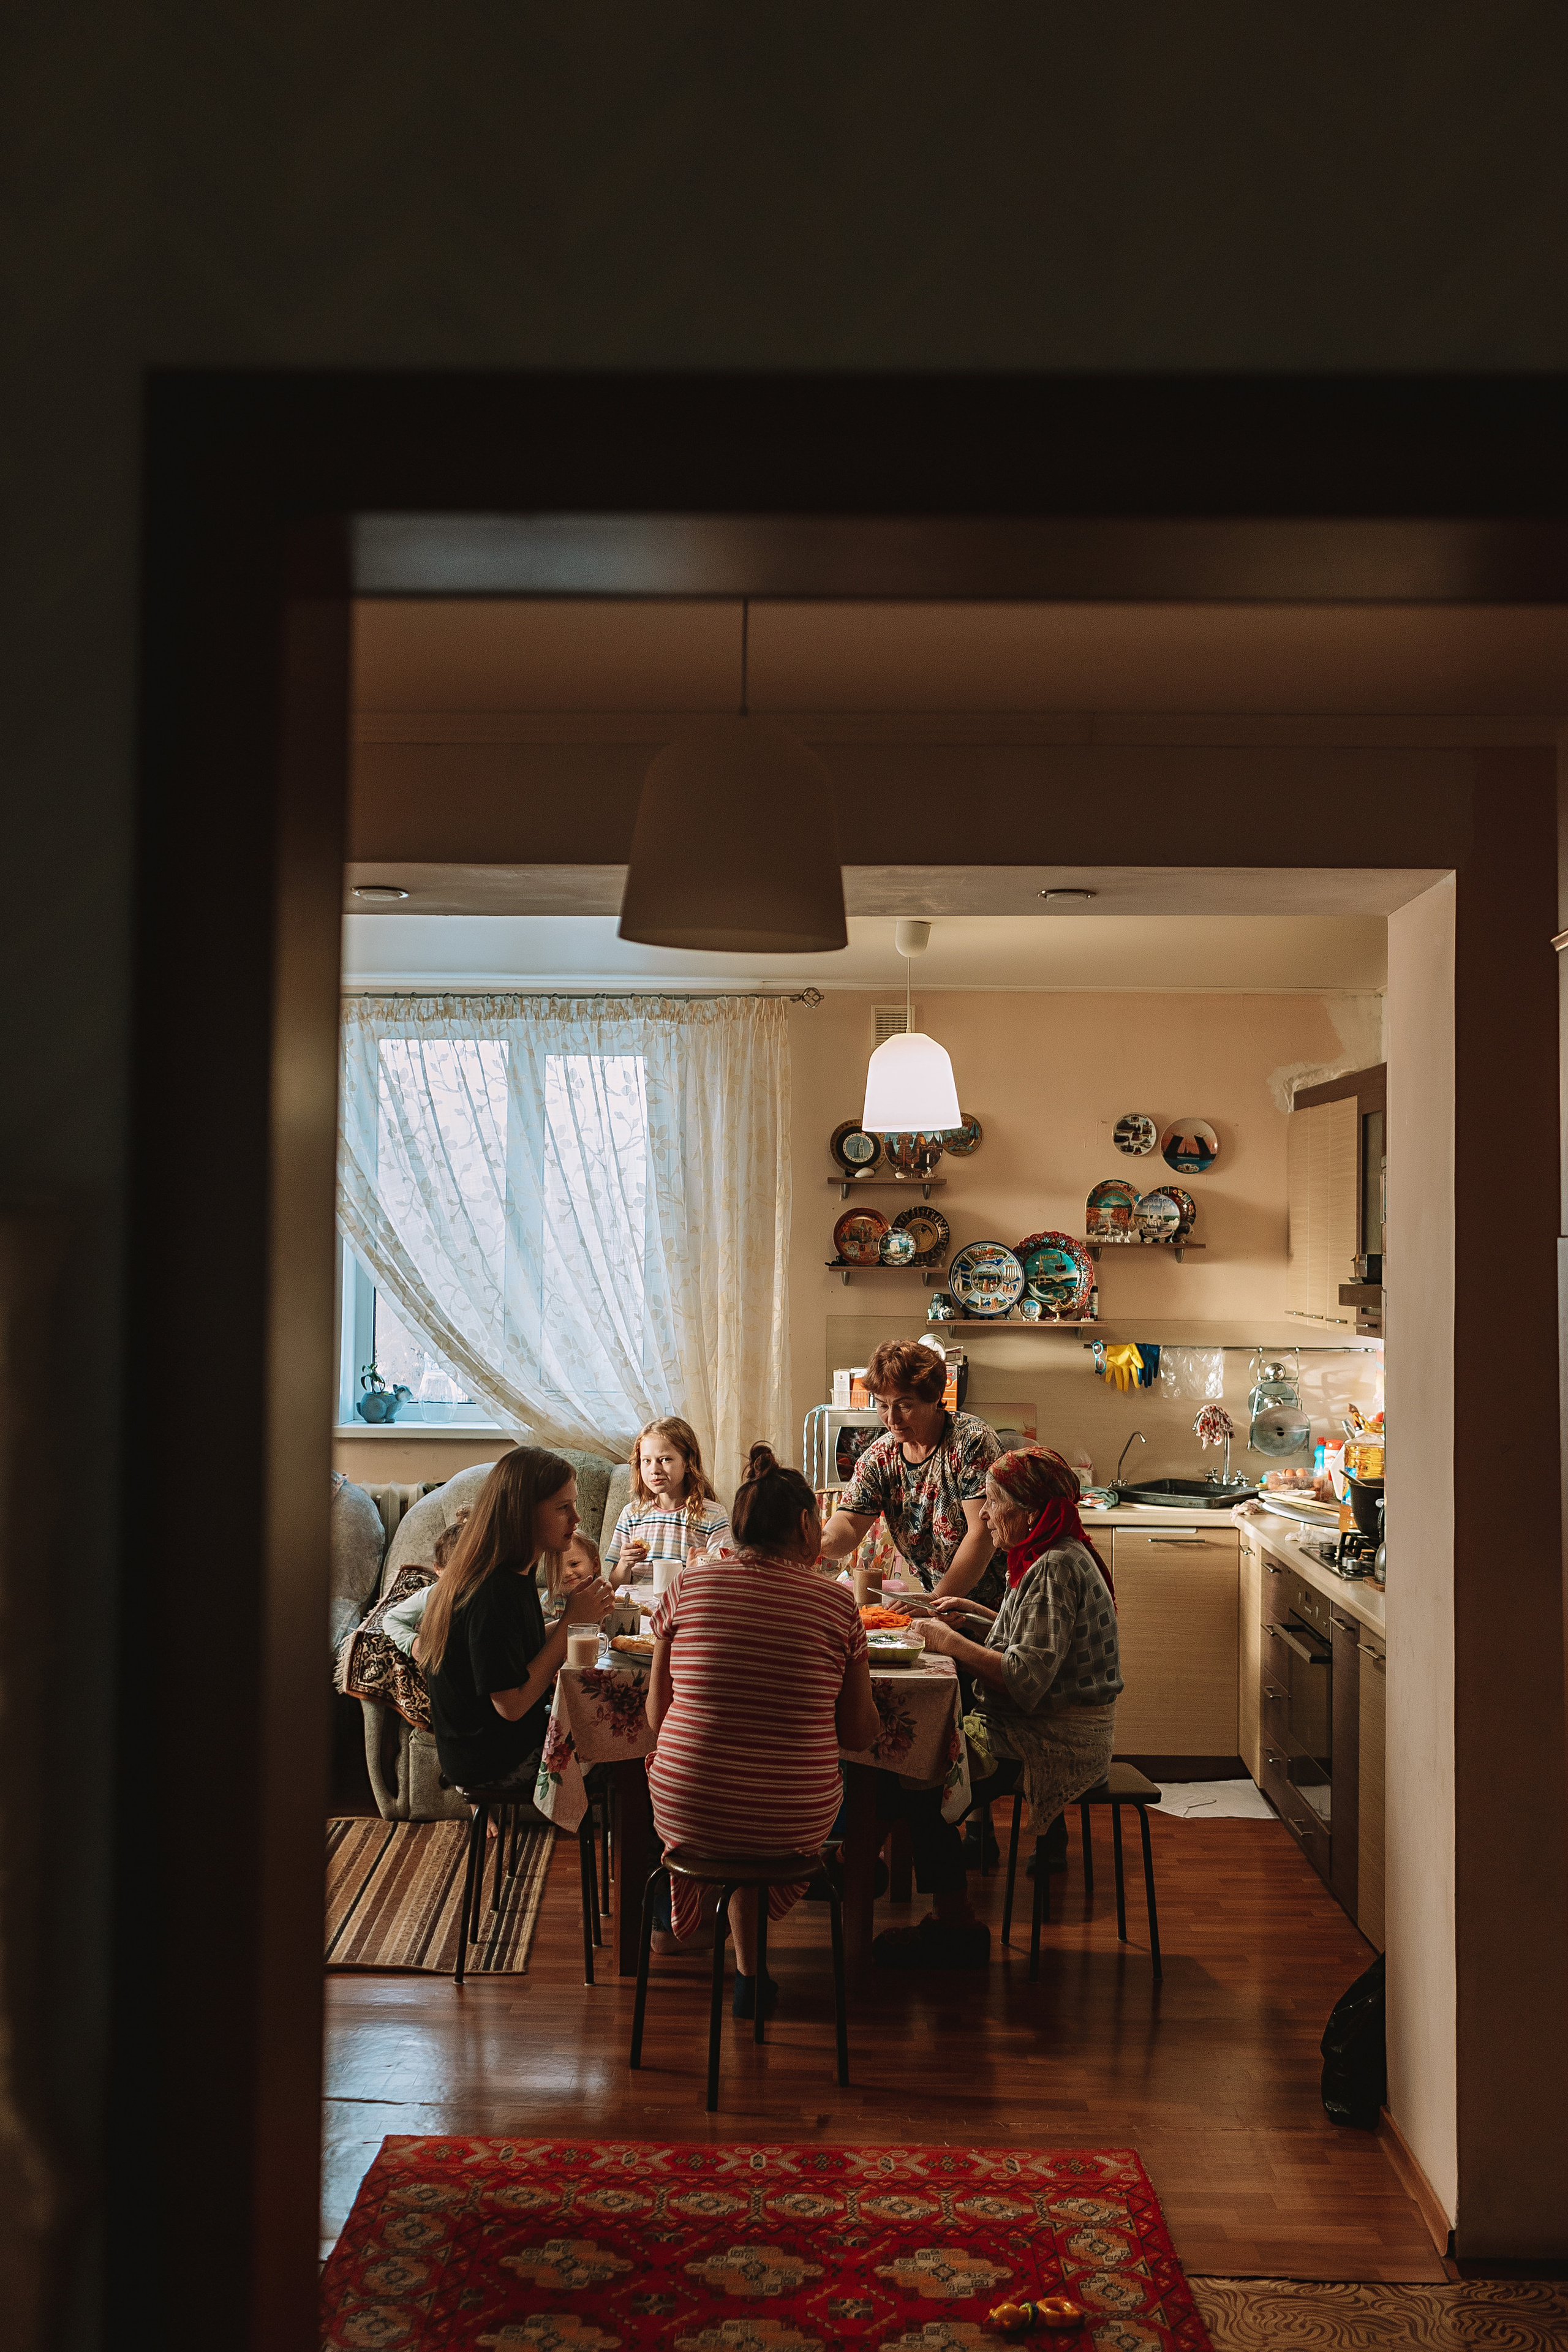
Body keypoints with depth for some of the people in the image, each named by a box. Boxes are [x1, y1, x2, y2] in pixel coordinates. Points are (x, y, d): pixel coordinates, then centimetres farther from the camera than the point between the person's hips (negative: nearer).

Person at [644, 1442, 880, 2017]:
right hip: (796, 1822, -1)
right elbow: (860, 1731, 1)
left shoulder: (689, 1586, -4)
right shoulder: (836, 1602, -7)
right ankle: (747, 1973, 38)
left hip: (685, 1813, 1)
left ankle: (748, 1970, 46)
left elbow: (657, 1713, 3)